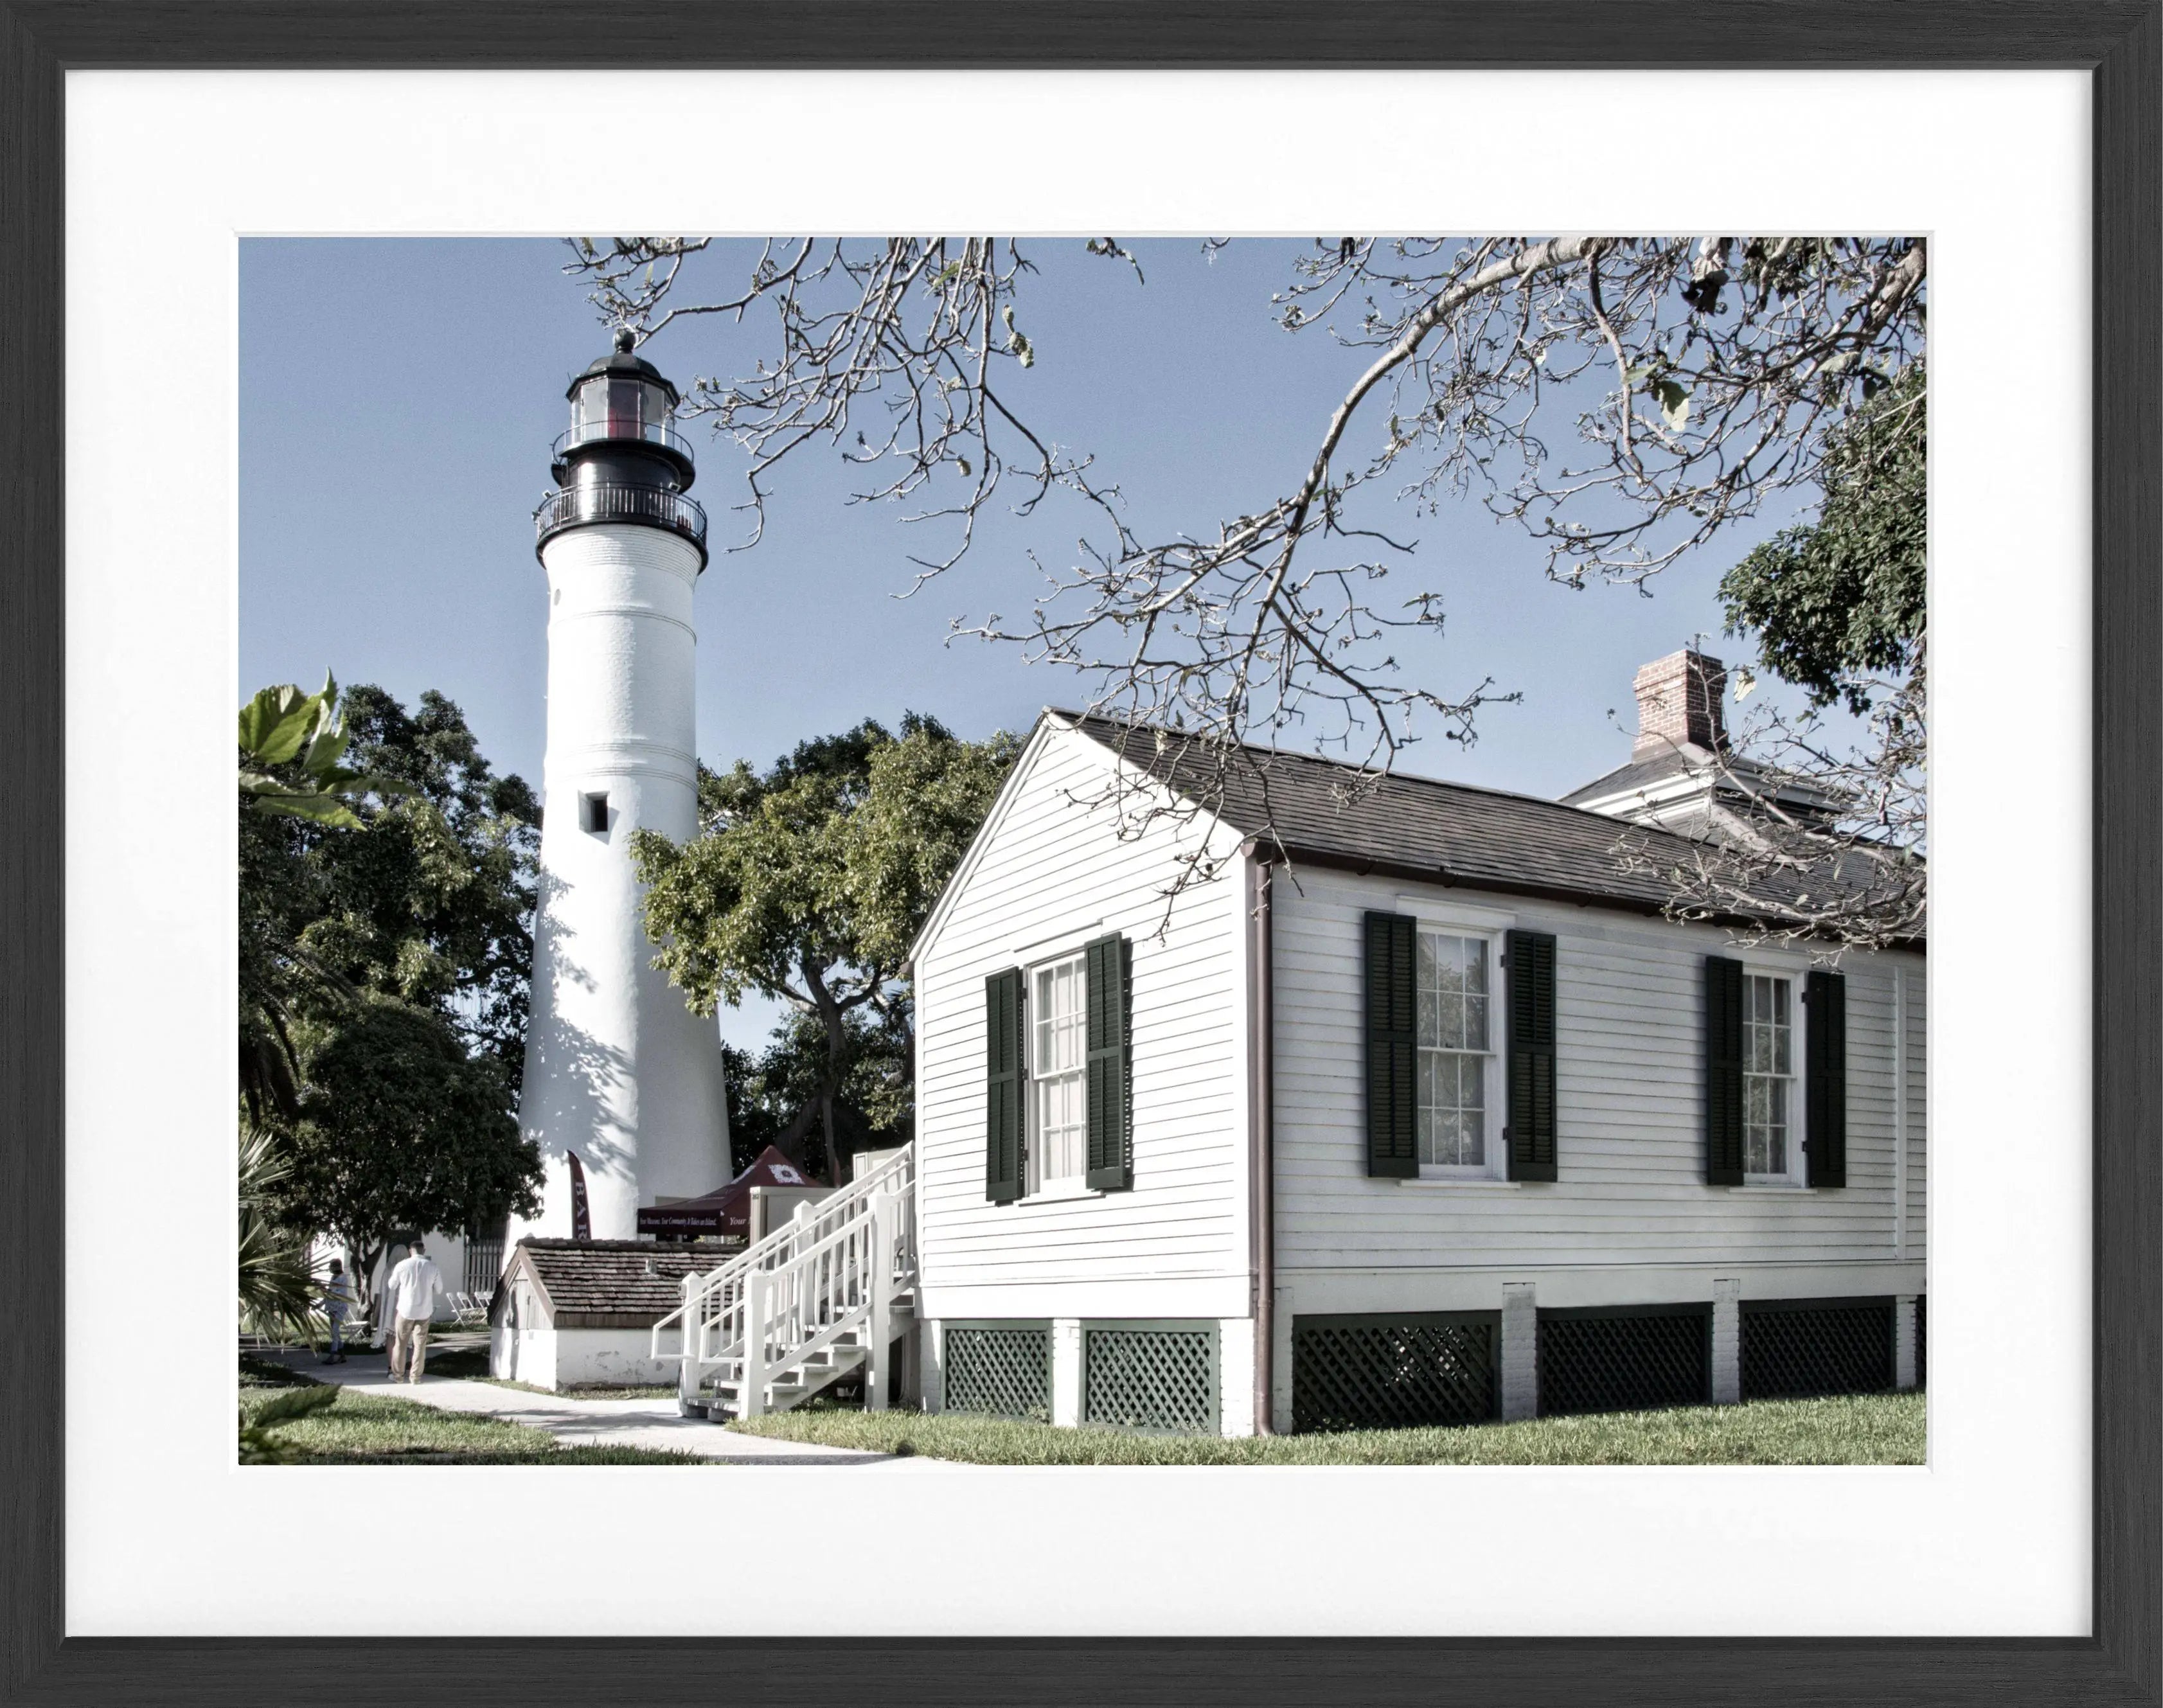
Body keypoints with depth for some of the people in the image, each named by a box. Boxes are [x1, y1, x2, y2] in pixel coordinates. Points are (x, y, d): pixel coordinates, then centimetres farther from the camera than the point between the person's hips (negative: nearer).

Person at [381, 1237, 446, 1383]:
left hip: (405, 1309, -1)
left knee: (401, 1343, 11)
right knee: (420, 1344, 9)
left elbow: (391, 1286, 6)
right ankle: (415, 1376, 10)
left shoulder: (402, 1266, -9)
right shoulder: (433, 1268, -6)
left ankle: (398, 1375, 18)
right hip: (425, 1311, 1)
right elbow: (439, 1291, 5)